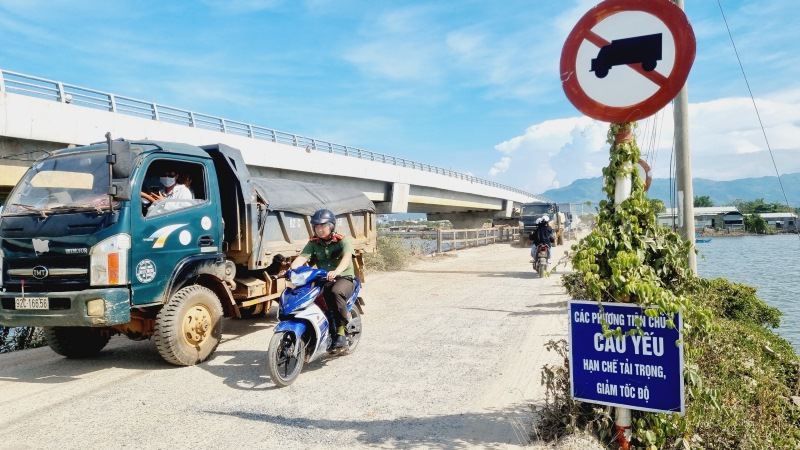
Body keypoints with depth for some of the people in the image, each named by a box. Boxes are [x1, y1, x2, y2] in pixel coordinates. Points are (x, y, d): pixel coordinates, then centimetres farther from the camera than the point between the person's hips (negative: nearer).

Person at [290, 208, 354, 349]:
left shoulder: (342, 240, -5)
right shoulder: (313, 243, 7)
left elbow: (347, 257, -25)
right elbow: (302, 258, -8)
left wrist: (336, 272, -45)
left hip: (344, 278, -4)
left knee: (336, 292, -38)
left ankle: (341, 331, -25)